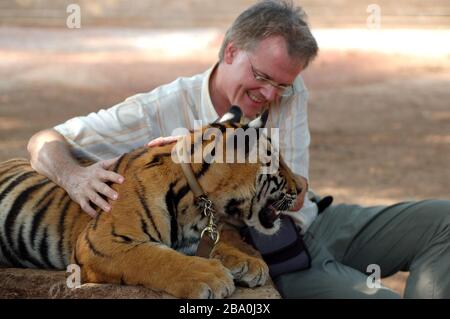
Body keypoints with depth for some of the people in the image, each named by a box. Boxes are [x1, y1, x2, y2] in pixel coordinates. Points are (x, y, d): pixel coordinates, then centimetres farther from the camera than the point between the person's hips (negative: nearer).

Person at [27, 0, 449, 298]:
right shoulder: (161, 111, -12)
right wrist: (74, 178, -33)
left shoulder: (289, 94, -2)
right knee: (377, 296, -31)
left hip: (314, 226, 6)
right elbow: (46, 142, -8)